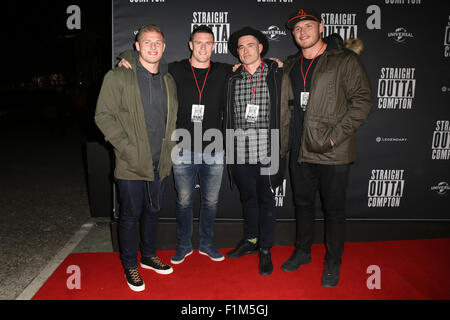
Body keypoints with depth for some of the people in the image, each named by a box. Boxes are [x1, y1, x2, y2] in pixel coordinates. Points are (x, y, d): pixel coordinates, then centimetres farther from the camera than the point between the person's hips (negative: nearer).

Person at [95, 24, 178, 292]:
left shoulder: (169, 81, 11)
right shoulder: (118, 77, -4)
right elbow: (103, 115, -8)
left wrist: (170, 146, 7)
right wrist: (126, 147, -15)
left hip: (161, 163, 5)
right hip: (132, 164, -4)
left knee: (153, 211, 17)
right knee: (131, 215, 7)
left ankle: (148, 256, 37)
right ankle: (130, 265, 26)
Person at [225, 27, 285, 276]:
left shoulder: (276, 75, 1)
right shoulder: (233, 79, 10)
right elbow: (228, 117, 12)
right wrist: (228, 149, 6)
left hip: (266, 150, -3)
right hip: (240, 151, 3)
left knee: (266, 200, 7)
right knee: (247, 197, 16)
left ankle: (265, 250, 22)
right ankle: (250, 240, 35)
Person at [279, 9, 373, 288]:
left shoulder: (345, 61, -4)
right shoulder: (290, 66, 13)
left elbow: (362, 101, -9)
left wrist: (335, 136, -17)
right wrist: (282, 146, 11)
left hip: (333, 153, -5)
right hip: (300, 151, 5)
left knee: (334, 209, 6)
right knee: (303, 203, 17)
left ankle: (333, 262, 26)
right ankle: (302, 251, 37)